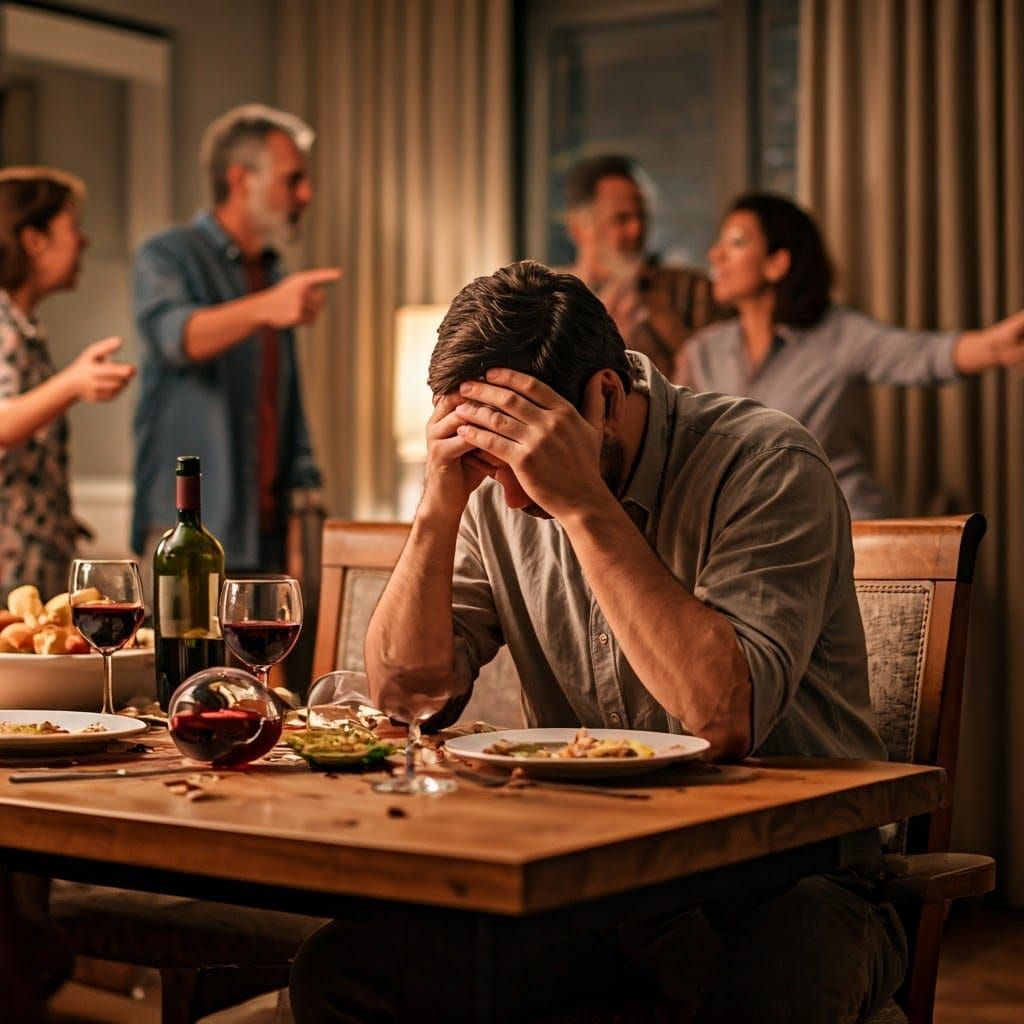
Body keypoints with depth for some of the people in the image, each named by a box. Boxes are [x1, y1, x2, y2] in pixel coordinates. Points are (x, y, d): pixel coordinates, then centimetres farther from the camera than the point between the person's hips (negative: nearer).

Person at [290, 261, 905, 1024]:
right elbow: (406, 695, 1)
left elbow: (725, 718, -28)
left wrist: (584, 504, -27)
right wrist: (439, 506, -12)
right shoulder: (499, 488, 3)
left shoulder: (767, 465, -14)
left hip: (786, 880, -5)